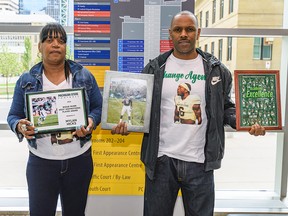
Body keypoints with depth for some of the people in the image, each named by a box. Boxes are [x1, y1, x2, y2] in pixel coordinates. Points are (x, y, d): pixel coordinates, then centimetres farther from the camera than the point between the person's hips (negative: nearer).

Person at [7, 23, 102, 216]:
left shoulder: (84, 76, 1)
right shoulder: (26, 81, 2)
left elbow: (98, 107, 6)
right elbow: (14, 115, 7)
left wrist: (91, 122, -15)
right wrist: (20, 126, -16)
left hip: (79, 159, 1)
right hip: (41, 161, 0)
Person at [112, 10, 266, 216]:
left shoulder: (217, 70, 2)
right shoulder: (154, 68, 1)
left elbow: (226, 108, 9)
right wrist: (126, 122, -13)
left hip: (200, 162, 0)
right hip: (161, 159, 0)